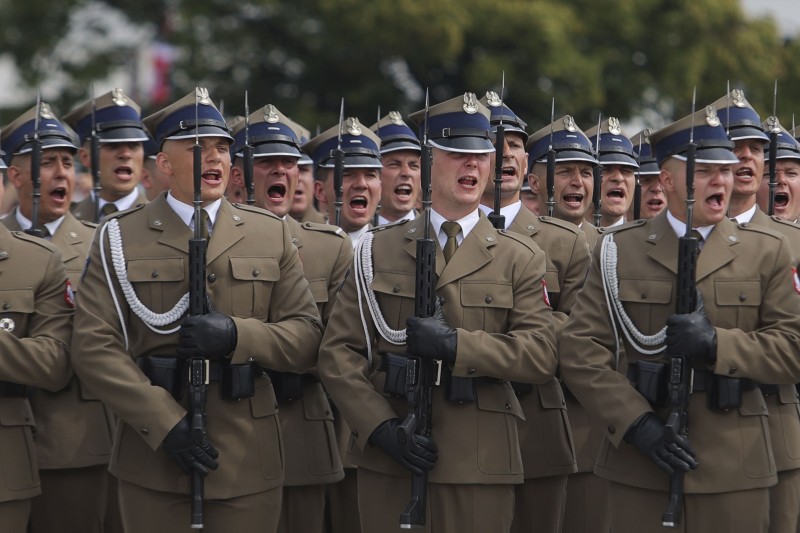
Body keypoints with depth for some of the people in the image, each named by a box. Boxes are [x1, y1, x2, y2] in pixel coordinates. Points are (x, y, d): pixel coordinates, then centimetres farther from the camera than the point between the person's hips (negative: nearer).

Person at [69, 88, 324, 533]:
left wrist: (237, 334, -15)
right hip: (153, 459, -1)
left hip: (248, 461, 2)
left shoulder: (271, 234, 10)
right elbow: (94, 346, -5)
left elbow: (308, 338, 4)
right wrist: (165, 425, -15)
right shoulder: (120, 237, 3)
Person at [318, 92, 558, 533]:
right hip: (387, 457, 1)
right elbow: (337, 351, 2)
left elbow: (541, 356, -5)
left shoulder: (521, 259, 7)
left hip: (478, 462, -1)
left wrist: (454, 345, -18)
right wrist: (381, 427, -12)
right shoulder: (379, 249, 8)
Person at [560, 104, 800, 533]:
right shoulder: (620, 250, 5)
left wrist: (716, 343, -15)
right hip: (639, 468, 0)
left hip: (734, 470, 0)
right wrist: (637, 424, -13)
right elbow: (580, 351, -2)